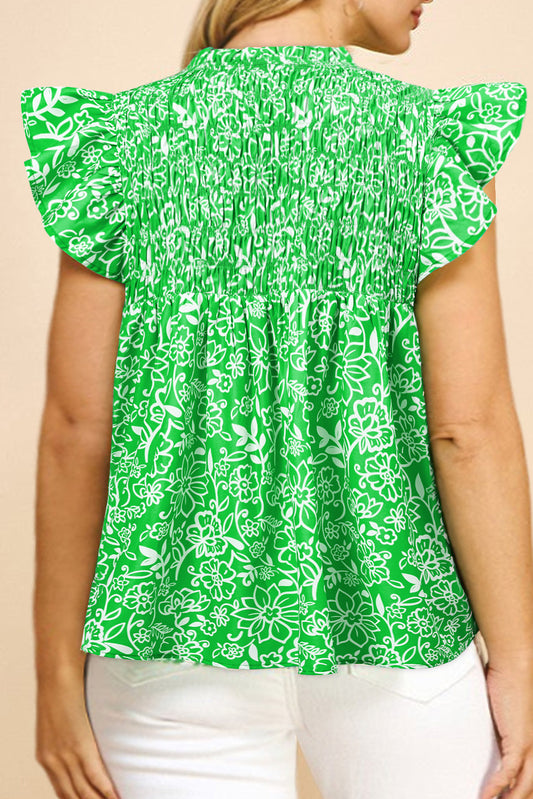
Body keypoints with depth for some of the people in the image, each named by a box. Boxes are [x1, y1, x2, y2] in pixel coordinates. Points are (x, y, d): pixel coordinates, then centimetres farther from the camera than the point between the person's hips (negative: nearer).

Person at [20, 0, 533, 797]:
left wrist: (58, 673, 3)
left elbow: (76, 427, -5)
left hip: (180, 625, 2)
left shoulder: (124, 139, -3)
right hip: (389, 627, -1)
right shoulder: (429, 139, -7)